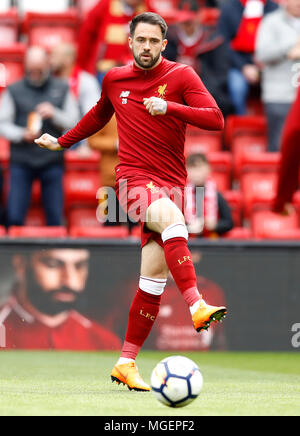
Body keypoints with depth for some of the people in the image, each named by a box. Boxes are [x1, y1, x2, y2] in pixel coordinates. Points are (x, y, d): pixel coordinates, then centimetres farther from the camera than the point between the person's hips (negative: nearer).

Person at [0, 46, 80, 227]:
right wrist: (22, 134, -14)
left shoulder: (62, 90, 10)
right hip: (21, 160, -1)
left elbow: (74, 122, 7)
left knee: (55, 217, 1)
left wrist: (54, 114, -11)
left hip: (52, 160, 1)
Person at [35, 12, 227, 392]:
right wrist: (62, 141, 38)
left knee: (154, 277, -3)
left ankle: (126, 363, 6)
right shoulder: (115, 80, 10)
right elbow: (99, 115, 31)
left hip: (171, 184, 1)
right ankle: (197, 307, -49)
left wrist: (169, 107, -20)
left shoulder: (181, 76, 2)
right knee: (171, 217, -35)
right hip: (133, 178, -1)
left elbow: (216, 119, -10)